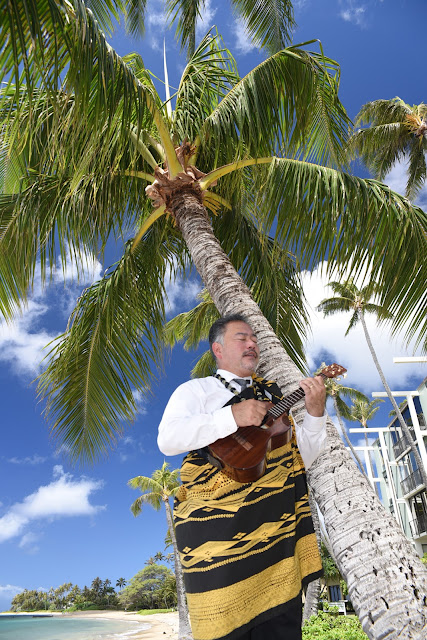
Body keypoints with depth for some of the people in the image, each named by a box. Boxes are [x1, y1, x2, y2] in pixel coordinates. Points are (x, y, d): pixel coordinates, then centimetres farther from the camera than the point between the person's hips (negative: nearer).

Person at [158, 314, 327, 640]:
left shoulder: (271, 394, 21)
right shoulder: (196, 389, 7)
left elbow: (301, 455, 19)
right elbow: (167, 439, -12)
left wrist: (315, 412, 3)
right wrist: (232, 416, -19)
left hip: (279, 526, 5)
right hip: (222, 525, -4)